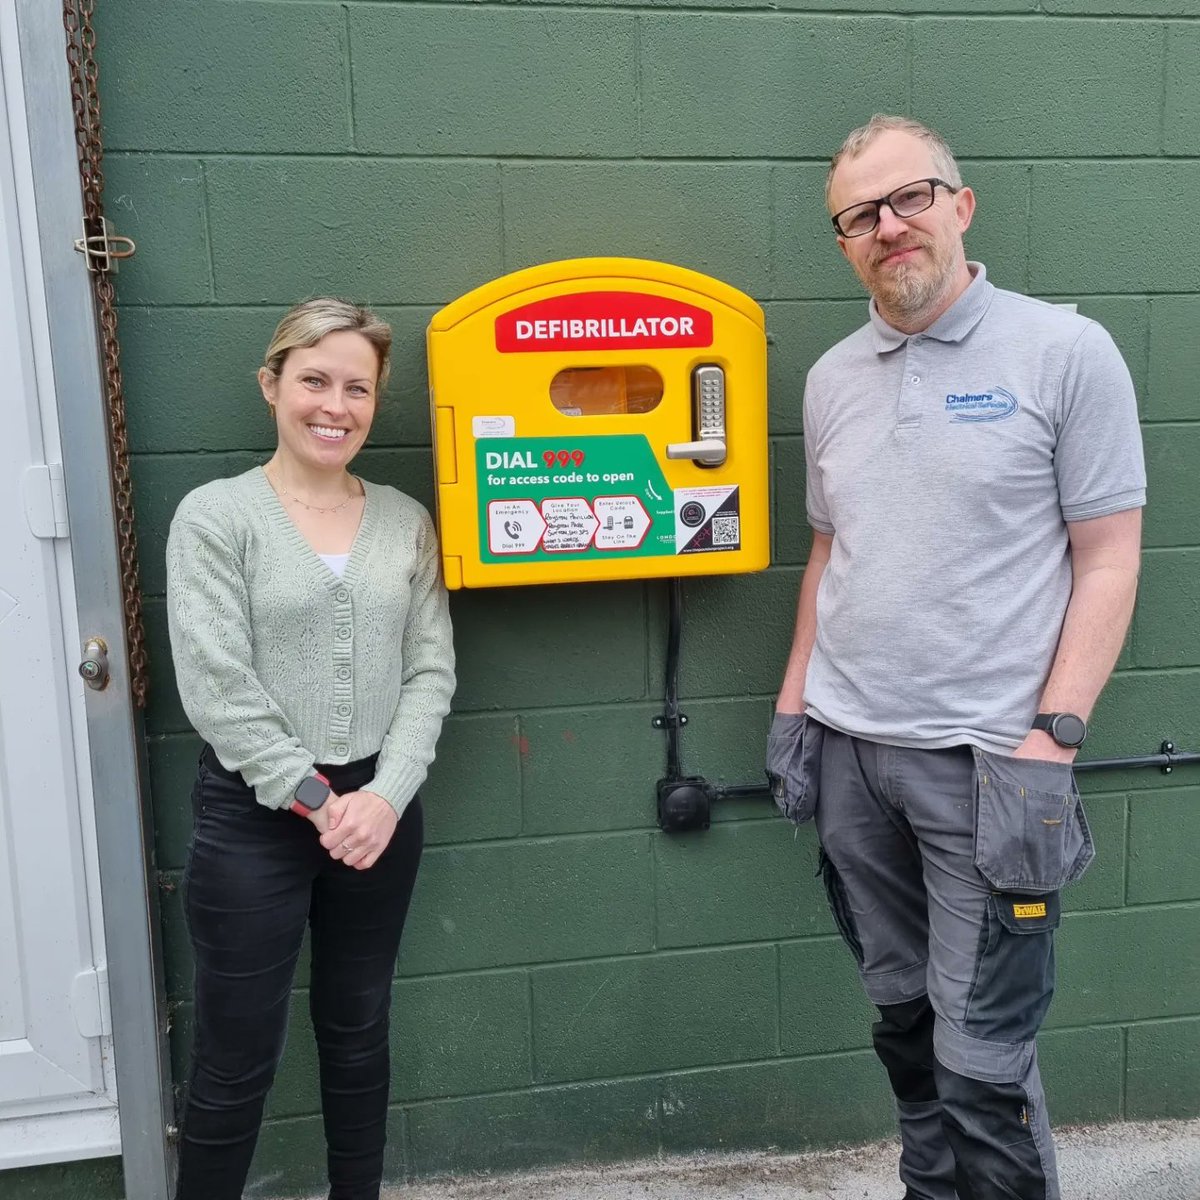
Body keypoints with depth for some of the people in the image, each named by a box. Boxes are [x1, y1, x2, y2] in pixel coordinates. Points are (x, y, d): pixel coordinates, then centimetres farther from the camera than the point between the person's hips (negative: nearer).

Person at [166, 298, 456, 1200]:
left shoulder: (406, 520, 5)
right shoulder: (214, 515, -6)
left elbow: (431, 671, 0)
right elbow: (216, 690, -12)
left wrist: (383, 796, -11)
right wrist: (318, 801, -13)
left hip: (379, 809, 4)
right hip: (253, 816, -3)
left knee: (359, 1031, 19)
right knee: (238, 1058, 8)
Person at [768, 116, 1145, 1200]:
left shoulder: (1065, 352, -5)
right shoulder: (832, 378, 10)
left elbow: (1108, 560, -6)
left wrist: (1053, 737, -14)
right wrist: (794, 704, 11)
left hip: (985, 758, -5)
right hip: (849, 750, 5)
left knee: (981, 1059, 0)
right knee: (903, 1021, 17)